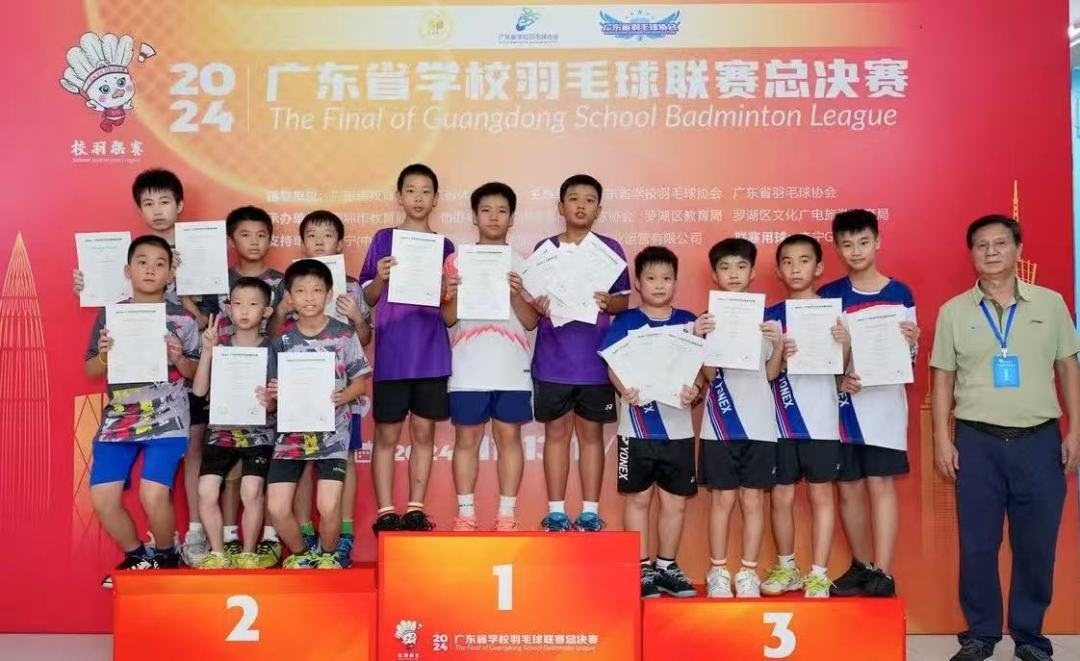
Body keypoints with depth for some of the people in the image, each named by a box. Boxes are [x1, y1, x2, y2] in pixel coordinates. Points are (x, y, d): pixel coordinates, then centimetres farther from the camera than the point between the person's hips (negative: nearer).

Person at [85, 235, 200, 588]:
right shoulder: (109, 316, 6)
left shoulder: (182, 319, 0)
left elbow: (195, 373, 5)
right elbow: (91, 372, 10)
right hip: (117, 420, 3)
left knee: (153, 495, -16)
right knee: (102, 497, -4)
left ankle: (165, 555, 13)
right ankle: (136, 555, 21)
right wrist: (104, 355, -10)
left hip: (166, 420, -3)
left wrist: (178, 357, -15)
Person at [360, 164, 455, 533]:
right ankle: (385, 512, 8)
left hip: (432, 353, 2)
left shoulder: (444, 246, 9)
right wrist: (381, 278, -15)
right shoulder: (383, 239, 4)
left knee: (424, 432, 6)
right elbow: (368, 298, 5)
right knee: (386, 434, 2)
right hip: (392, 352, -2)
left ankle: (416, 509, 14)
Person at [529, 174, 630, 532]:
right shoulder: (544, 248, 5)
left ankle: (590, 512, 16)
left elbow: (625, 300, 2)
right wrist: (537, 305, -16)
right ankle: (556, 512, 15)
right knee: (556, 432, 7)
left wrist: (607, 302, -19)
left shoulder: (610, 249, 2)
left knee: (591, 432, 7)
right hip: (552, 360, 1)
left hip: (595, 361, 0)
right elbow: (531, 299, 7)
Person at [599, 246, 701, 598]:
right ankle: (642, 568, 18)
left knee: (675, 501, 9)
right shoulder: (625, 321, 1)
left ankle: (667, 566, 25)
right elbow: (613, 365, -5)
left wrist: (695, 390, -16)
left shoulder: (688, 322, 7)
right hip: (637, 426, -2)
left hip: (678, 427, 3)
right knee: (638, 498, 6)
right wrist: (625, 390, -26)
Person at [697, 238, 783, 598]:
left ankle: (748, 572, 16)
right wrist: (700, 339, -17)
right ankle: (718, 571, 16)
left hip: (759, 423, 1)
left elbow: (771, 373, 7)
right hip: (720, 424, -1)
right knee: (722, 499, 4)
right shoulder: (710, 318, 2)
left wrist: (779, 343, -9)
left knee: (753, 500, 6)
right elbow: (708, 375, -3)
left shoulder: (764, 316, 6)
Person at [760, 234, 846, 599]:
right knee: (781, 497, 7)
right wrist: (779, 355, -19)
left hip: (821, 420, -1)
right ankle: (786, 568, 24)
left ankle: (818, 574, 13)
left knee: (821, 494, 4)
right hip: (780, 421, 2)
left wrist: (845, 344, -21)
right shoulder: (770, 315, 5)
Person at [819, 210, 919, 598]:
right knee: (848, 489, 7)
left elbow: (910, 358, 6)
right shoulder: (827, 295, 5)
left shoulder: (900, 294, 3)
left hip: (885, 402, -2)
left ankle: (883, 573, -3)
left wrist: (912, 342, -16)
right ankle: (862, 566, 21)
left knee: (881, 484, -6)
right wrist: (839, 379, -14)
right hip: (842, 403, 2)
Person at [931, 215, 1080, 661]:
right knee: (977, 544, 5)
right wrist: (942, 439, 0)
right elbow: (943, 378, 6)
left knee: (1036, 544, 6)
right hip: (977, 441, 0)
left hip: (1039, 439, 1)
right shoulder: (953, 311, 4)